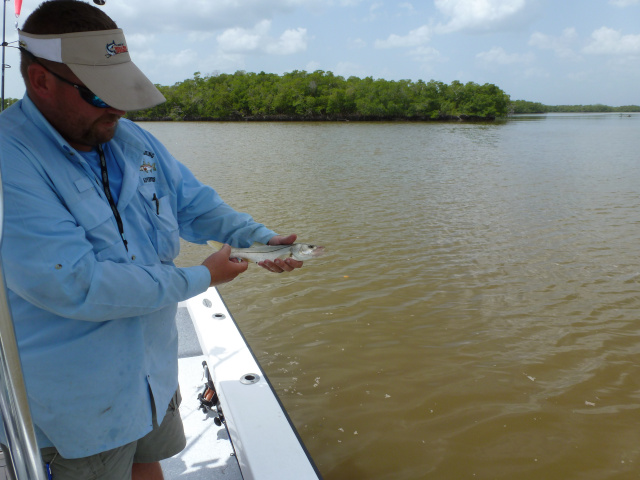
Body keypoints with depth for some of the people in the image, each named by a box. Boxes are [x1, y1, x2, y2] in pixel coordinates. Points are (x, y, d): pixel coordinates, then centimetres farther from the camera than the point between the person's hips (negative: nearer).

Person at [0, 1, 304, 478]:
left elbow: (197, 204, 7)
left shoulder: (132, 140, 0)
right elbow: (77, 285, -32)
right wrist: (200, 278, -24)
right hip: (77, 396, -6)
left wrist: (261, 238, -9)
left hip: (153, 364, 7)